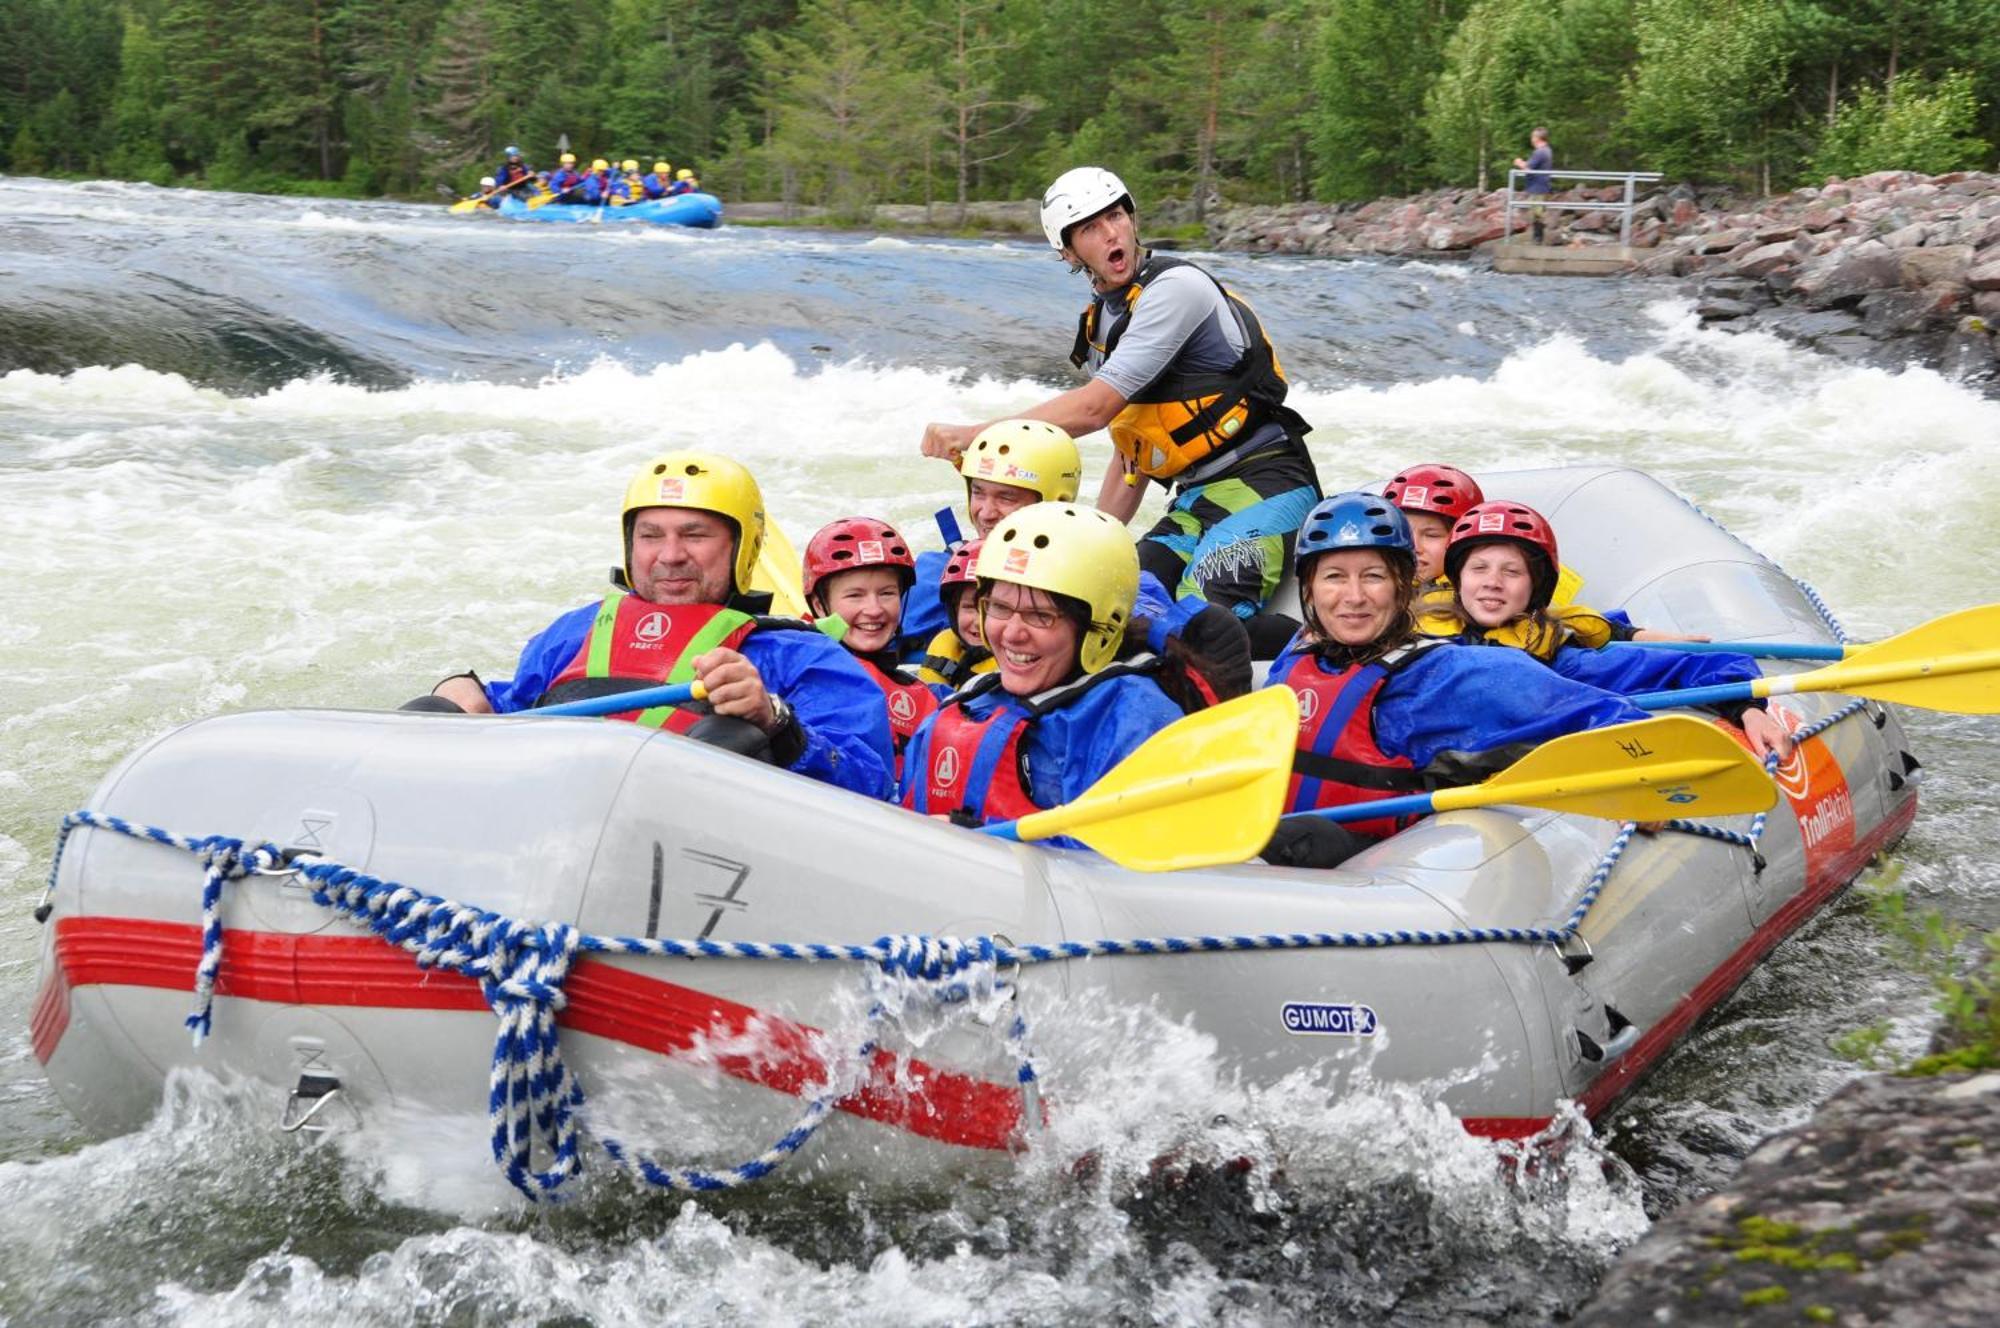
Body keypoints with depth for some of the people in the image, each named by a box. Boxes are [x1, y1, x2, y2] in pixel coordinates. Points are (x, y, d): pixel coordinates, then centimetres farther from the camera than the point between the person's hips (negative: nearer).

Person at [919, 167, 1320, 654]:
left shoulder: (1176, 286, -12)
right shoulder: (1100, 326, 16)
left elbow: (1093, 409, -18)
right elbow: (1131, 453, 22)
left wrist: (973, 435, -16)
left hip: (1264, 483, -9)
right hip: (1194, 501, 9)